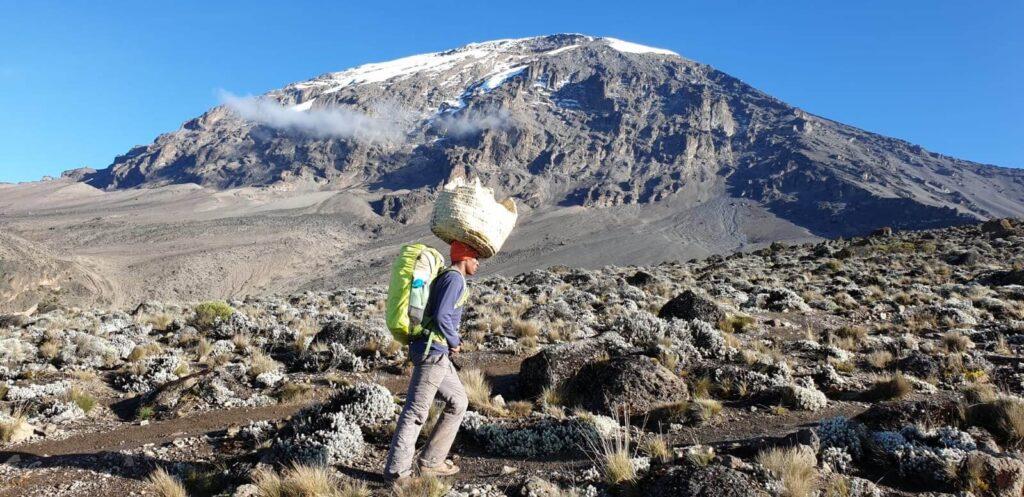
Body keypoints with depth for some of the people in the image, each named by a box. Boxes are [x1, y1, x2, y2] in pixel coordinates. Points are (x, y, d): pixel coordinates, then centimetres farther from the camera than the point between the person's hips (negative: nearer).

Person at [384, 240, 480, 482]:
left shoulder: (447, 277, 19)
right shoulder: (454, 278, -11)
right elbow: (441, 316, -21)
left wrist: (453, 340, 13)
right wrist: (454, 342, -7)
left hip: (437, 354, 10)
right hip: (433, 351, -10)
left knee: (458, 402, 15)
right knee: (416, 411, -4)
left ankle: (431, 461, 18)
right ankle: (397, 470, 4)